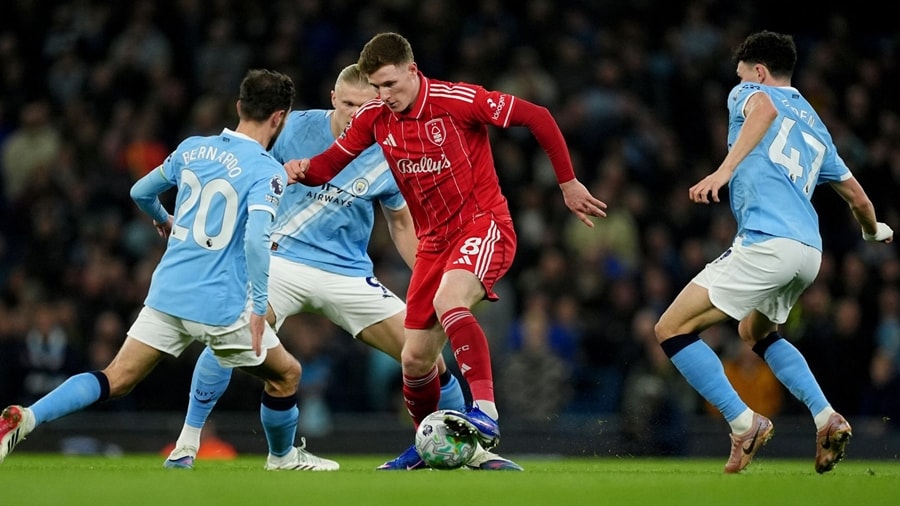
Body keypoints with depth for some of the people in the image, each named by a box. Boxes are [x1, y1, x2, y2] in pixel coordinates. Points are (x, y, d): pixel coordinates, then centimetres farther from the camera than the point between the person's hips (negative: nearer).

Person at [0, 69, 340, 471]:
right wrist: (258, 306, -18)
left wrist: (163, 220, 43)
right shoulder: (267, 171, -9)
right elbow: (257, 238, -23)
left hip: (168, 292, 5)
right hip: (221, 305, -5)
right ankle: (284, 460, 34)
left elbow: (141, 193, 21)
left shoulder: (191, 148, 9)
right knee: (285, 375, 18)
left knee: (116, 380, 4)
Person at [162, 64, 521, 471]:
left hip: (349, 275, 2)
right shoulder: (297, 127, -7)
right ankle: (186, 444, -11)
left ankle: (472, 451, 15)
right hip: (283, 259, -2)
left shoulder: (388, 158, -2)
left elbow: (400, 223, 12)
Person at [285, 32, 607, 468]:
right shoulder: (374, 117, 0)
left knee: (448, 302, -36)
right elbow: (331, 163, 8)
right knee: (415, 361, 6)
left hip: (484, 224, -6)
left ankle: (486, 414, -41)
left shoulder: (457, 100, -17)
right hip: (435, 240, 6)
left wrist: (569, 184, -8)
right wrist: (304, 169, -16)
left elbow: (537, 118, -12)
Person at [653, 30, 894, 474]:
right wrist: (875, 231, 55)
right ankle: (826, 418, 16)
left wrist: (723, 171, -26)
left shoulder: (748, 93, 11)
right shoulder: (815, 125, 29)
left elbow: (764, 109, -16)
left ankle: (743, 424, -12)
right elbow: (856, 196, 33)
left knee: (672, 329, -3)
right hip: (808, 250, 8)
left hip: (767, 242, -8)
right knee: (755, 332, 33)